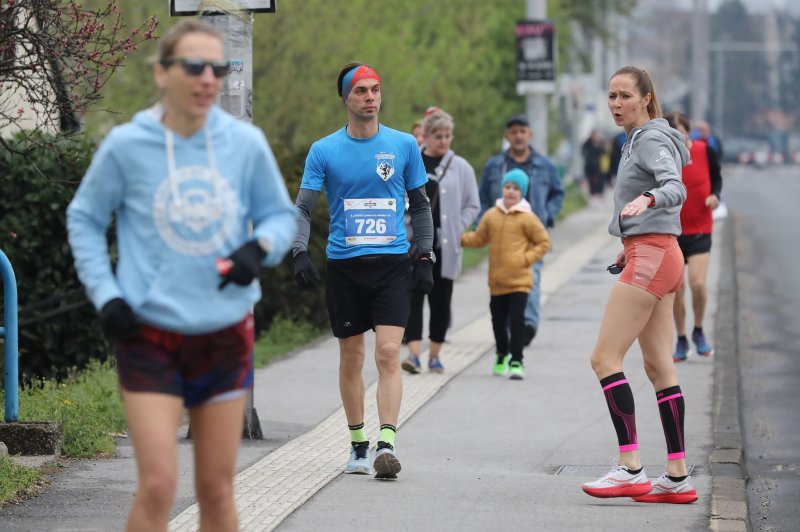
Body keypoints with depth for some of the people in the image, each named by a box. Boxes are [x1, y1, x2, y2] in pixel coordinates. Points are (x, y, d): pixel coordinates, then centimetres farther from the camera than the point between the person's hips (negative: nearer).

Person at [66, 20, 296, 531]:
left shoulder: (246, 143, -3)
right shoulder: (126, 145, -7)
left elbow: (281, 214, 11)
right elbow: (84, 219, 7)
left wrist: (260, 247, -12)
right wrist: (106, 295, -3)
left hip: (226, 334, 3)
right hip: (150, 334, -2)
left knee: (217, 489, 9)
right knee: (158, 485, -12)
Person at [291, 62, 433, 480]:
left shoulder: (404, 145, 5)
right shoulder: (324, 151, 2)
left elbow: (420, 205, 13)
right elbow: (303, 207, 1)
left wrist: (425, 258, 7)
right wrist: (300, 253, -14)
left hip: (392, 263, -1)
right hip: (343, 266, 1)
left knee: (388, 353, -14)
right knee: (351, 358, 6)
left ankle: (387, 443, -18)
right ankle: (358, 445, 18)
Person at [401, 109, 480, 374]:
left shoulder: (461, 167, 3)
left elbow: (472, 205, 8)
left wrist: (456, 231, -3)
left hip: (445, 245, 0)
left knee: (441, 300, 5)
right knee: (413, 295, -9)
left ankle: (435, 355, 14)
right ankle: (414, 353, -13)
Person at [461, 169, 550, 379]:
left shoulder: (527, 218, -5)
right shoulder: (491, 215, 6)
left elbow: (543, 242, -1)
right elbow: (479, 239, 16)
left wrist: (526, 258, -11)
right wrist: (459, 237, 5)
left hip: (519, 281, -4)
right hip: (497, 281, 4)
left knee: (517, 320, -10)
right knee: (498, 320, 14)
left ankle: (516, 361, -4)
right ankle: (502, 356, 35)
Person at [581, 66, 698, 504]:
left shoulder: (651, 139, -10)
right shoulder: (639, 140, 20)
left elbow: (676, 189, -27)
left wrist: (647, 200, -47)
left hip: (651, 257, -10)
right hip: (656, 257, 10)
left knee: (604, 358, -13)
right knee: (659, 367, 8)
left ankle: (630, 468, -17)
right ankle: (677, 477, 7)